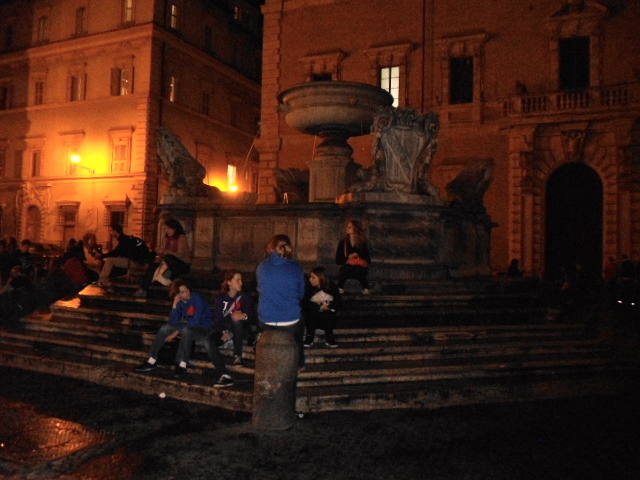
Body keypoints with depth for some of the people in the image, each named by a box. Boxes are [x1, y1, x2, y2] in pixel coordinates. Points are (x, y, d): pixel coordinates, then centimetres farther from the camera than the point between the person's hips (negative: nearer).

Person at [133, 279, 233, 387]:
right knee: (165, 327, -9)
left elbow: (196, 321, -21)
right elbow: (174, 322, -5)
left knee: (186, 331, -36)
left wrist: (177, 332, -19)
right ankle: (151, 361, -7)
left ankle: (182, 364, -29)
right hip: (188, 327, 7)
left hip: (203, 328, -7)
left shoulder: (197, 298, -17)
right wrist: (175, 305, -17)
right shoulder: (180, 302, 1)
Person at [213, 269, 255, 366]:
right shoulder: (220, 298, 3)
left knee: (236, 320, -34)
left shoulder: (246, 297, 0)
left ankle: (238, 355, -27)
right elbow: (217, 319, -5)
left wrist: (244, 316, -38)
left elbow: (250, 316, -13)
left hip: (240, 331, -2)